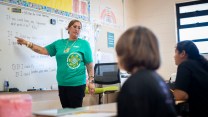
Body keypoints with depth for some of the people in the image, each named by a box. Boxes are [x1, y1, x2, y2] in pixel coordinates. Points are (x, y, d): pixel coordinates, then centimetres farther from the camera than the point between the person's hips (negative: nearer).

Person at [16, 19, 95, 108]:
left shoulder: (84, 44, 1)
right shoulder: (59, 43, 10)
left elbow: (90, 65, -2)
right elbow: (44, 50, 13)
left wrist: (91, 81, -7)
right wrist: (27, 43, 10)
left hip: (77, 84, -4)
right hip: (62, 83, 4)